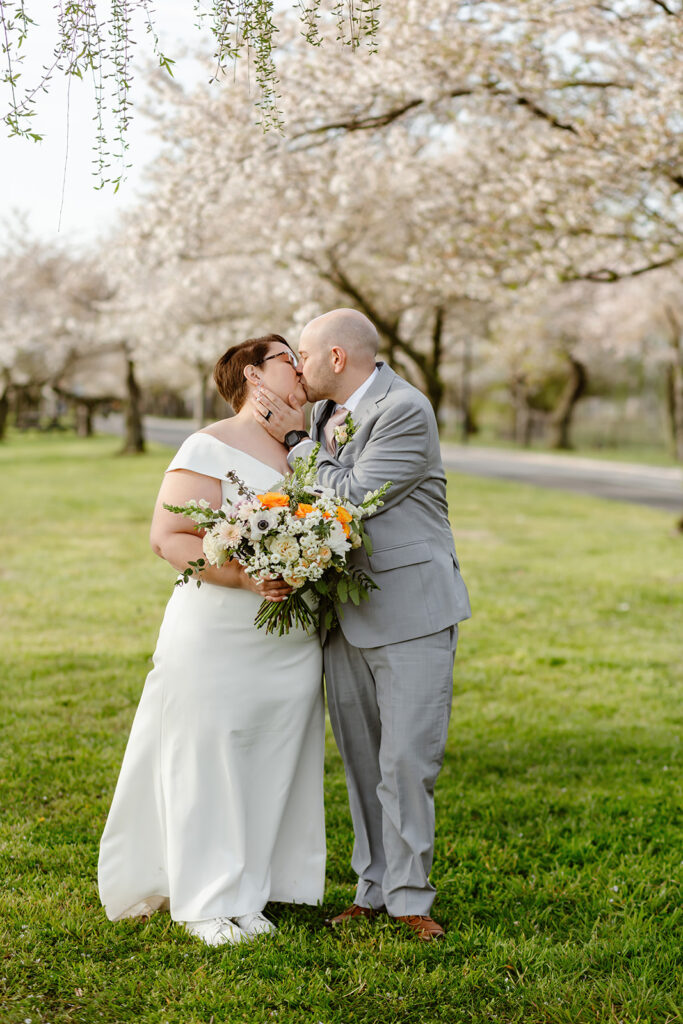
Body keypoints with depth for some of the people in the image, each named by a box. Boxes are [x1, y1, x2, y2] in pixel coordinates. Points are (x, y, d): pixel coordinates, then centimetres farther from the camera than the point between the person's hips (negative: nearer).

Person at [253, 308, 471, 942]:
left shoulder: (406, 411, -13)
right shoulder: (325, 414, 11)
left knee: (407, 762, -5)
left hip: (410, 611, -7)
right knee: (360, 761, 11)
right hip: (344, 614, 8)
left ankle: (409, 896, 7)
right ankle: (373, 889, 21)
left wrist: (296, 439, -8)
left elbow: (351, 498, -18)